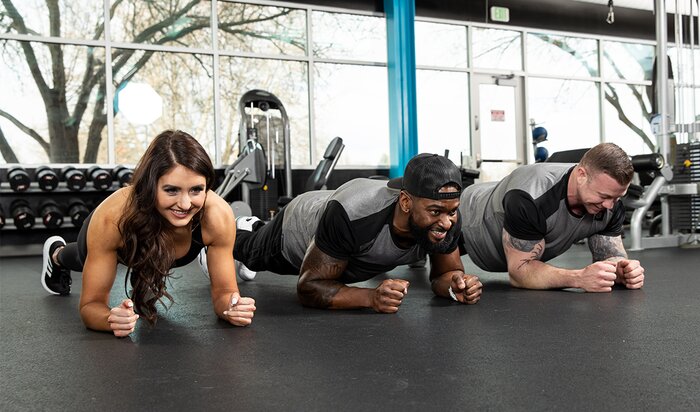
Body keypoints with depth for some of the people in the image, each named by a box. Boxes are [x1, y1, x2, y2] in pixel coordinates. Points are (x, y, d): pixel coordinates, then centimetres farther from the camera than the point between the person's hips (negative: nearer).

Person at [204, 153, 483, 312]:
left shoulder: (447, 218, -36)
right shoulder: (352, 214, -51)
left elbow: (445, 273, -18)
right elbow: (309, 286, -42)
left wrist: (457, 284, -42)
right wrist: (371, 297, -56)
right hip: (298, 230, -5)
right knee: (253, 253, 29)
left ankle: (254, 227, 68)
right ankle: (242, 232, 65)